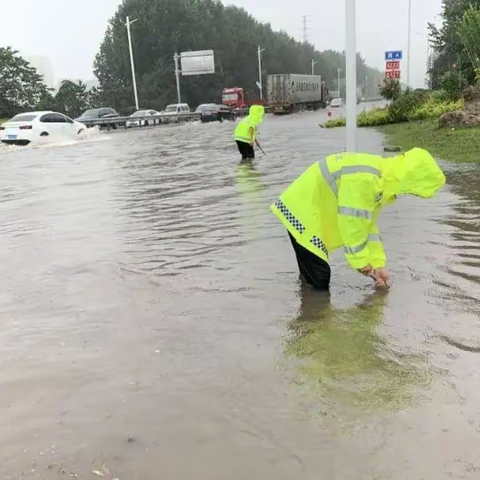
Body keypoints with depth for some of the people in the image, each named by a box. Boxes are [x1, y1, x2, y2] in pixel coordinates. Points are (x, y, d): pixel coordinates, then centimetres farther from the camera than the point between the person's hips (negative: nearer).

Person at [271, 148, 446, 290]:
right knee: (318, 281, -10)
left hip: (311, 212, 10)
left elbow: (367, 223, 12)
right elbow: (351, 223, -26)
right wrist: (362, 261, -13)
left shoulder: (382, 177, 6)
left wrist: (377, 264, 11)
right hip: (301, 213, -10)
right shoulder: (364, 179, -29)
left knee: (314, 278, 17)